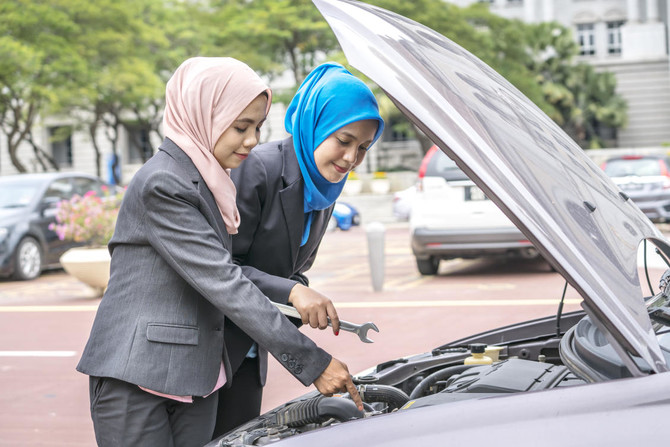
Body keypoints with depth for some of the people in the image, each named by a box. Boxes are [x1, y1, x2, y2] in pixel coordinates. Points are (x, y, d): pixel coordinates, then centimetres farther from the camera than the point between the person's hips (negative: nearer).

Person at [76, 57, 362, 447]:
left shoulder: (207, 181, 13)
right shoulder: (162, 184, -17)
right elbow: (223, 284, -22)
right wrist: (312, 361, -21)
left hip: (199, 377, 9)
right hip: (137, 378, -8)